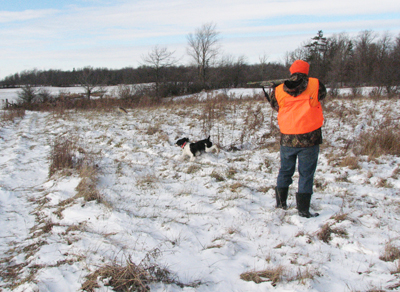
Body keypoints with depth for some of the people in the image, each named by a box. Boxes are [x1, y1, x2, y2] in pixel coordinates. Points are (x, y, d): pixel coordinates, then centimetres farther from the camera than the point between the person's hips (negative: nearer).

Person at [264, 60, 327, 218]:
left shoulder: (279, 91, 1)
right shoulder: (315, 85, -3)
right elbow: (322, 95, 16)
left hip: (287, 139, 3)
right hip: (309, 138, -2)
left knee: (285, 170, 18)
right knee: (306, 173, 3)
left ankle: (281, 203, 28)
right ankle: (303, 209, 4)